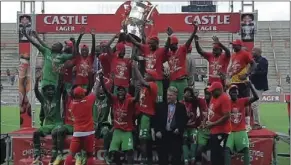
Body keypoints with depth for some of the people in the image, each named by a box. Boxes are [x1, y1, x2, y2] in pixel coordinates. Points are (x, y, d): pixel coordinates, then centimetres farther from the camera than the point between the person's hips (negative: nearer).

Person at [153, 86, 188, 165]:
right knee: (162, 158, 7)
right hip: (162, 135, 1)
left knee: (176, 158, 1)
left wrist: (179, 129, -11)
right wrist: (157, 131, -6)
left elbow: (184, 120, 3)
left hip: (175, 135, -1)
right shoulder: (160, 105, 6)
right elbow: (155, 119, 4)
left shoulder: (181, 107, 4)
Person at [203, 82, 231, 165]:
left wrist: (213, 124, -18)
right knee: (213, 155, 15)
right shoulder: (213, 98, 13)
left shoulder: (224, 98, -16)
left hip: (221, 131, -10)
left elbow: (227, 116, -22)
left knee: (219, 155, -6)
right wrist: (208, 122, 6)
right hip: (214, 131, 10)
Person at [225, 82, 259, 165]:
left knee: (246, 149, -15)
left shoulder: (243, 101, 3)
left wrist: (250, 86, -21)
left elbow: (256, 97, -9)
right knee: (227, 149, -17)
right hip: (230, 132, 0)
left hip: (241, 131, 0)